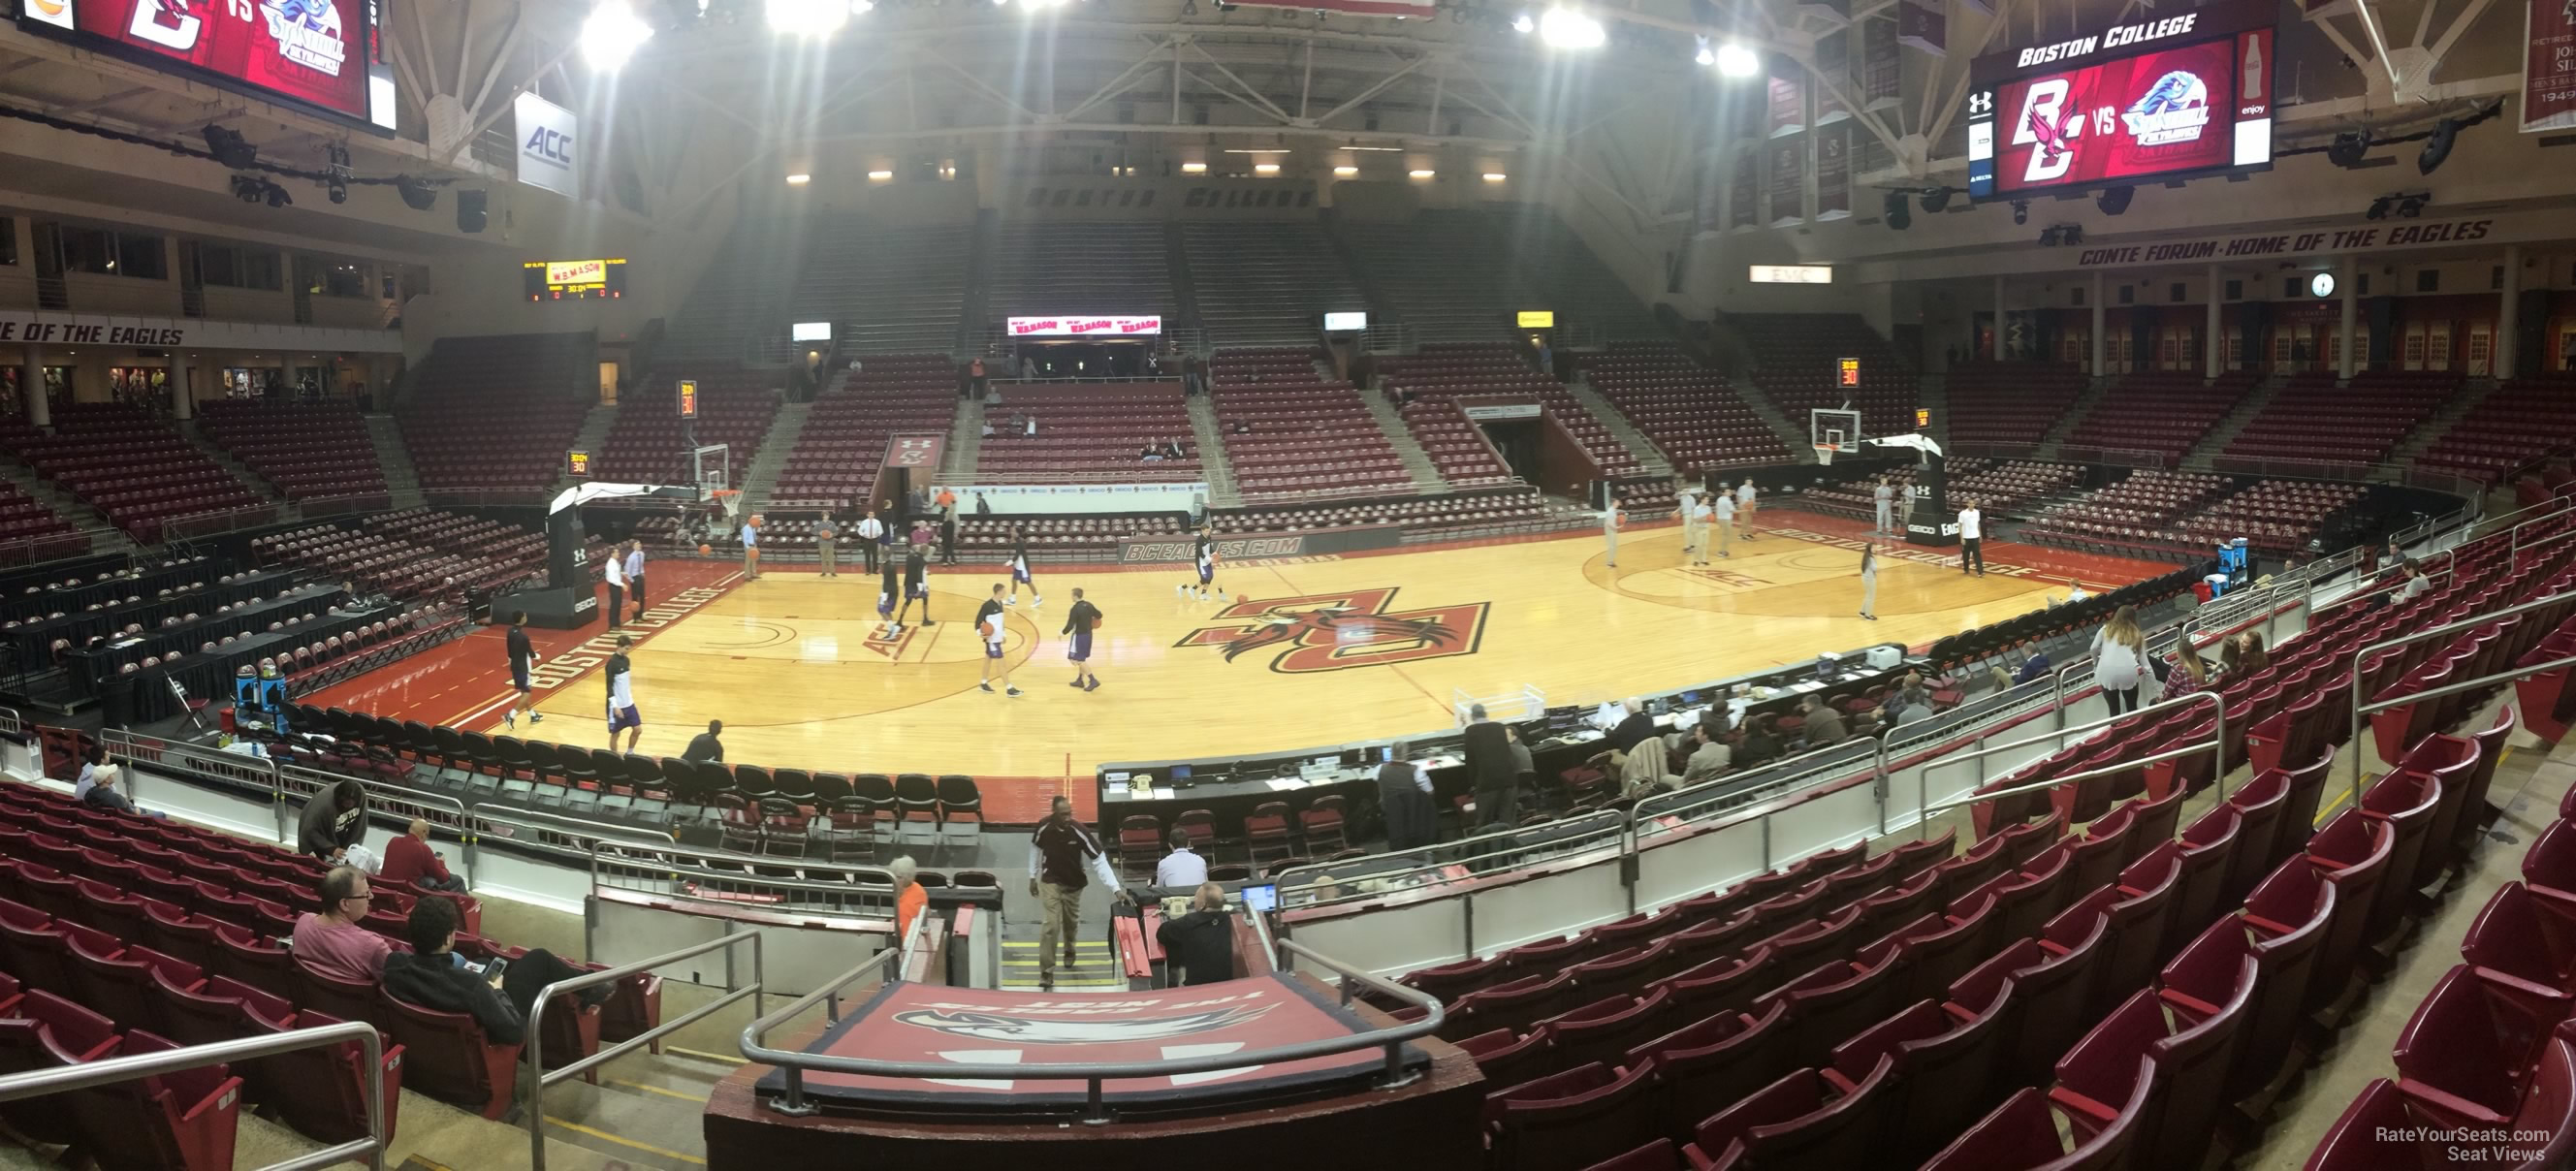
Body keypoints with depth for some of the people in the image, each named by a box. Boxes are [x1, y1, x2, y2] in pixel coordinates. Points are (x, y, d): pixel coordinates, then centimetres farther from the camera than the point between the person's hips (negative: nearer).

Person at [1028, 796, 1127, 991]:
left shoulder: (1080, 831, -26)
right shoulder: (1043, 828, -21)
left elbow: (1100, 860, -26)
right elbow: (1035, 848, 1)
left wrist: (1116, 888, -33)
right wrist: (1032, 877, 6)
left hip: (1074, 883, 1)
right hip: (1050, 882, -1)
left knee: (1071, 923, 19)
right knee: (1050, 926, -12)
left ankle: (1069, 951, 52)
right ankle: (1046, 973, -2)